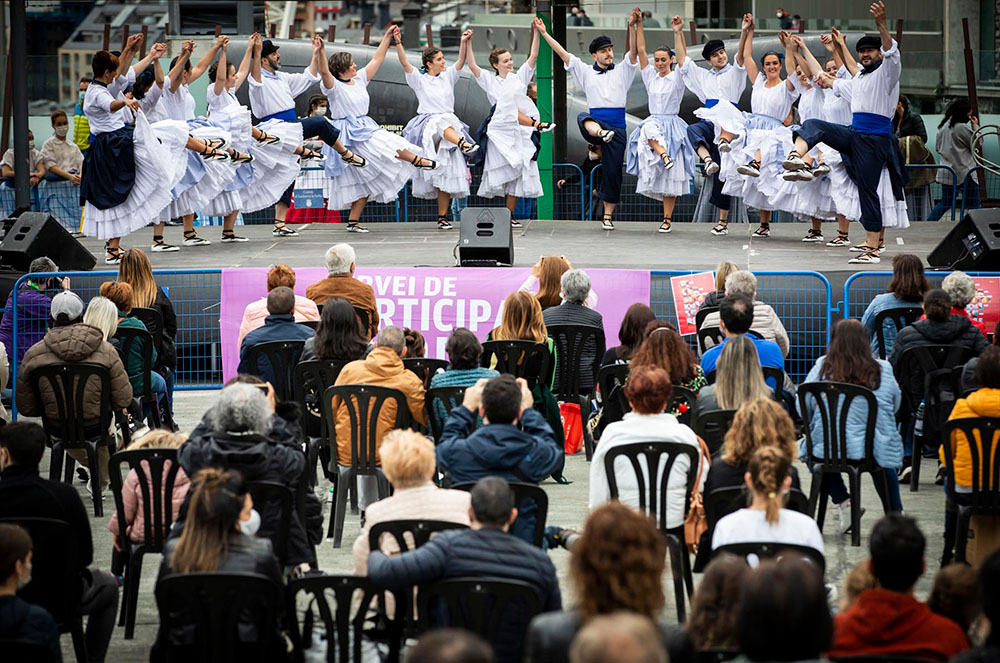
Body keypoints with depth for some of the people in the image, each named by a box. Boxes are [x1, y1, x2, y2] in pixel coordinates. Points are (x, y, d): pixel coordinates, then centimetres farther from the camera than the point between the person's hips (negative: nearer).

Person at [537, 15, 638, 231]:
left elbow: (634, 51, -4)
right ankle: (600, 133, -68)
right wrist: (544, 33, 4)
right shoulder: (586, 73, 13)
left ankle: (607, 216, 7)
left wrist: (632, 27, -20)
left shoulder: (622, 71, 11)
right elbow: (562, 53, 10)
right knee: (583, 117, -35)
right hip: (595, 122, 0)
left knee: (612, 171, -2)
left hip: (617, 127, 0)